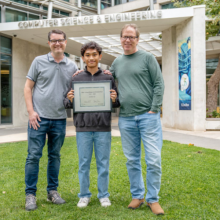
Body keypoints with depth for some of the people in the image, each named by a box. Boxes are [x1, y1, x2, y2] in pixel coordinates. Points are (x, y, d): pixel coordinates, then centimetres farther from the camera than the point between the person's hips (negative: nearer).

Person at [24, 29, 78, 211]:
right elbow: (28, 87, 2)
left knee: (55, 156, 11)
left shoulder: (72, 66, 8)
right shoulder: (39, 61, 2)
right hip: (39, 117, -2)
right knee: (34, 156, -1)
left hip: (59, 119, 2)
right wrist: (31, 111, -7)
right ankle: (30, 194, 11)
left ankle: (52, 191, 24)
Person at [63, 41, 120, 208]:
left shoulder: (108, 78, 6)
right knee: (84, 163, 8)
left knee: (103, 163, 7)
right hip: (83, 127, 1)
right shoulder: (76, 79, 7)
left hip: (103, 128, 0)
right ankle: (84, 195, 22)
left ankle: (104, 195, 21)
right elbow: (67, 104, 7)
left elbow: (117, 103, 7)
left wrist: (114, 100, -14)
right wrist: (70, 100, -14)